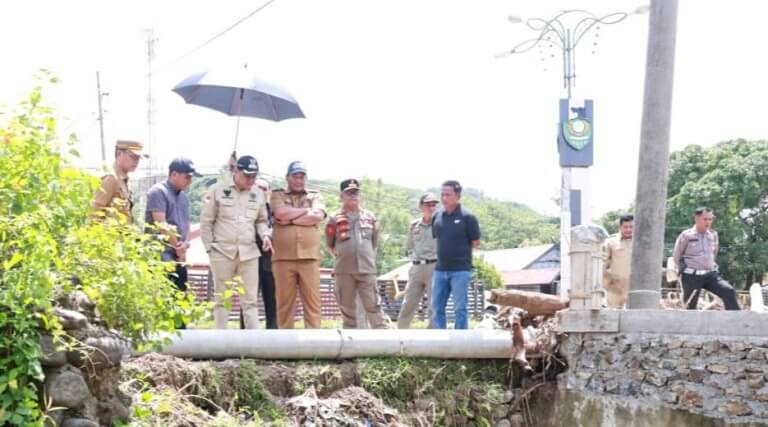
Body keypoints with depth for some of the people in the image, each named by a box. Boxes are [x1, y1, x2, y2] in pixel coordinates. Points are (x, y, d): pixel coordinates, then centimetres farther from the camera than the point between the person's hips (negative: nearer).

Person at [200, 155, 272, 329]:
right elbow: (206, 221, 2)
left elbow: (261, 220, 18)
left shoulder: (258, 194, 9)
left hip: (249, 252, 3)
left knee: (250, 299, 0)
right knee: (222, 299, 5)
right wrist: (209, 247, -2)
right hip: (222, 251, -2)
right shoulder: (218, 190, -1)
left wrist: (265, 235, -3)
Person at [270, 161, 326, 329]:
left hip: (310, 257, 1)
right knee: (284, 302, 0)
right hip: (283, 257, -1)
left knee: (312, 301, -3)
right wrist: (306, 210, 1)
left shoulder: (315, 196, 16)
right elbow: (281, 213, -8)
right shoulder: (277, 195, 13)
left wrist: (290, 219, -4)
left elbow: (317, 216, -4)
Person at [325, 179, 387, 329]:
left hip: (367, 269, 1)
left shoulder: (370, 217, 8)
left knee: (373, 305, -3)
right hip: (344, 270, -1)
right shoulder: (335, 219, 1)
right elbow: (330, 244, 12)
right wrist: (342, 256, 11)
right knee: (347, 308, 6)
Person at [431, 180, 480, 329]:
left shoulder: (467, 217, -8)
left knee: (460, 308, -1)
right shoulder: (437, 217, 7)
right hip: (440, 269, 5)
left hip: (460, 270, -5)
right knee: (437, 307, 8)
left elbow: (476, 242, -2)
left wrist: (460, 250, 4)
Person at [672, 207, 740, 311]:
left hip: (710, 274, 4)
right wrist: (685, 269, 6)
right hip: (692, 276, -4)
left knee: (729, 291, -18)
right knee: (690, 306, 0)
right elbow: (676, 256, 5)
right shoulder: (686, 235, -4)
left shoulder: (713, 235, 9)